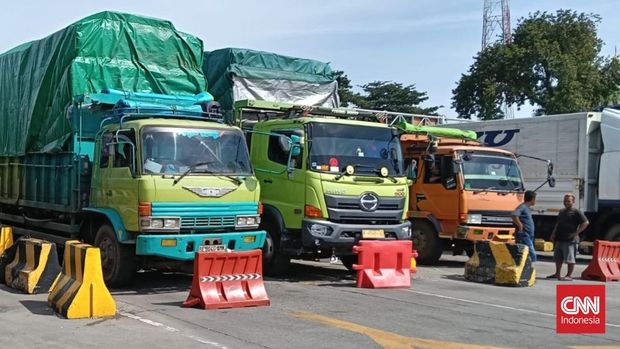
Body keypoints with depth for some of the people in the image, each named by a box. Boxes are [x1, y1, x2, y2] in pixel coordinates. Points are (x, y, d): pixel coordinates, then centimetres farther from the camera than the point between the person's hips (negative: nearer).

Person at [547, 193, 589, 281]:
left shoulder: (576, 212, -7)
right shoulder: (561, 211, 18)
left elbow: (585, 223, -13)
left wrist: (576, 233, -16)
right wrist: (553, 234, 15)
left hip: (570, 240, -8)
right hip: (559, 239, 8)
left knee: (569, 258, -5)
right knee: (558, 258, 14)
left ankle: (569, 275, 1)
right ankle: (557, 274, 25)